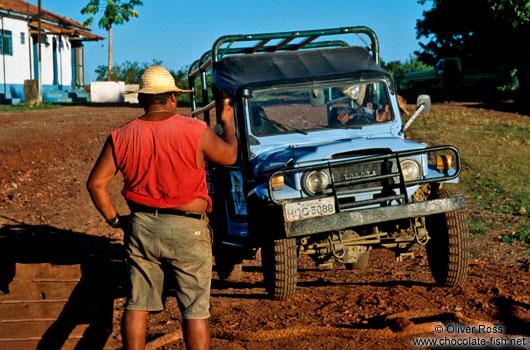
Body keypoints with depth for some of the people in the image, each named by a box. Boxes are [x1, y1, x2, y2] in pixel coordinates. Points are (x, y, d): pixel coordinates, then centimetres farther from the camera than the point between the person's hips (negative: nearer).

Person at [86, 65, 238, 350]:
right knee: (195, 309, 5)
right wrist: (227, 122, 23)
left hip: (141, 227, 3)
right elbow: (229, 156, 5)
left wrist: (114, 219, 11)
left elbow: (96, 183, -1)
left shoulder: (121, 137, -2)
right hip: (187, 230, -3)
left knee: (137, 303, 12)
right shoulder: (195, 131, -11)